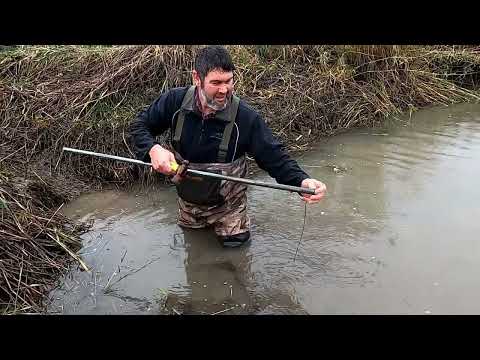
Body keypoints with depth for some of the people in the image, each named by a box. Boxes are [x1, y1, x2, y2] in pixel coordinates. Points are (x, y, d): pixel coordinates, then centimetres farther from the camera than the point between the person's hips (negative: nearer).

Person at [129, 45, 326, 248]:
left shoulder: (246, 117, -26)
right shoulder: (175, 101, -20)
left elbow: (274, 156, -24)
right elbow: (139, 126, -9)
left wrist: (302, 181, -42)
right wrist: (153, 149, -31)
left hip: (227, 205, -3)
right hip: (187, 201, 3)